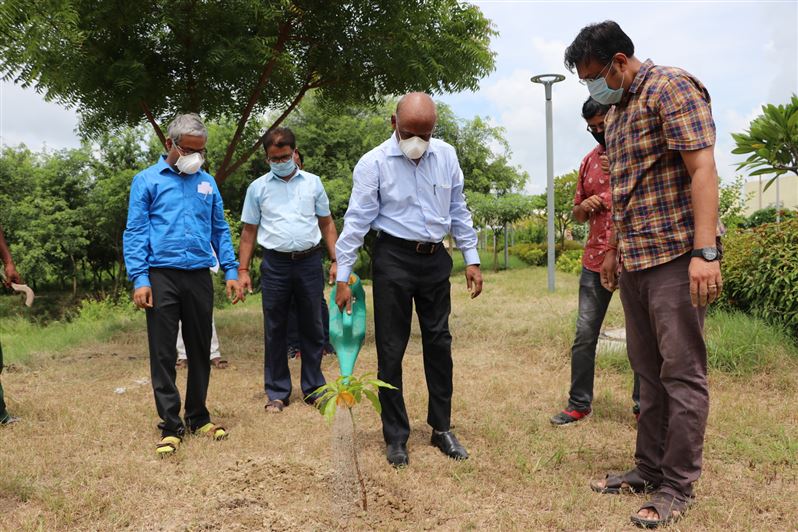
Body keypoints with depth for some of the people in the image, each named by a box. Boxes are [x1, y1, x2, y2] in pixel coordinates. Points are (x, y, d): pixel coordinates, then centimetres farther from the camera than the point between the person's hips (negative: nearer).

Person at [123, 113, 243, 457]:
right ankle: (171, 426, 8)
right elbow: (135, 232, -2)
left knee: (200, 351, 10)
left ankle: (197, 417, 23)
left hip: (199, 277, 4)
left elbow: (220, 230, 15)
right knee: (163, 355, 0)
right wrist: (139, 279, -12)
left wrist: (231, 271, 4)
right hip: (162, 277, -3)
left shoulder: (207, 183, 13)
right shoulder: (147, 180, 2)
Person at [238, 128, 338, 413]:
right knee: (275, 330, 5)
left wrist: (336, 261, 1)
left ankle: (313, 389, 18)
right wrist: (243, 270, 1)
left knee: (312, 328, 7)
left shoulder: (312, 183, 7)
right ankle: (277, 393, 15)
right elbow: (249, 231, 7)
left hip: (310, 261, 1)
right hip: (275, 264, 0)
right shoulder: (258, 187, 5)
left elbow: (327, 223, 10)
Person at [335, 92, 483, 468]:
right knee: (391, 350, 2)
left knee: (439, 344, 10)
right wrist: (343, 278, -10)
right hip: (393, 258, -4)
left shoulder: (446, 156, 3)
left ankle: (442, 428, 24)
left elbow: (458, 211, 10)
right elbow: (357, 221, -9)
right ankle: (395, 436, 16)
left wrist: (471, 259, 7)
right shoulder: (374, 163, -9)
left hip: (435, 258, 4)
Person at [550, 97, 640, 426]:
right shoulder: (588, 161, 14)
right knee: (584, 335, 4)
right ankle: (579, 404, 15)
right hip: (595, 261, 4)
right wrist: (583, 207, -1)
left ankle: (643, 404, 20)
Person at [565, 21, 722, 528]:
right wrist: (615, 250, 23)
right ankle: (650, 469, 23)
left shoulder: (671, 87, -8)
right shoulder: (616, 113, 18)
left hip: (676, 256, -8)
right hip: (636, 259, 9)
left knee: (682, 371, -2)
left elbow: (702, 169, -17)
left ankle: (678, 486, 8)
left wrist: (705, 251, -24)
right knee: (649, 370, 13)